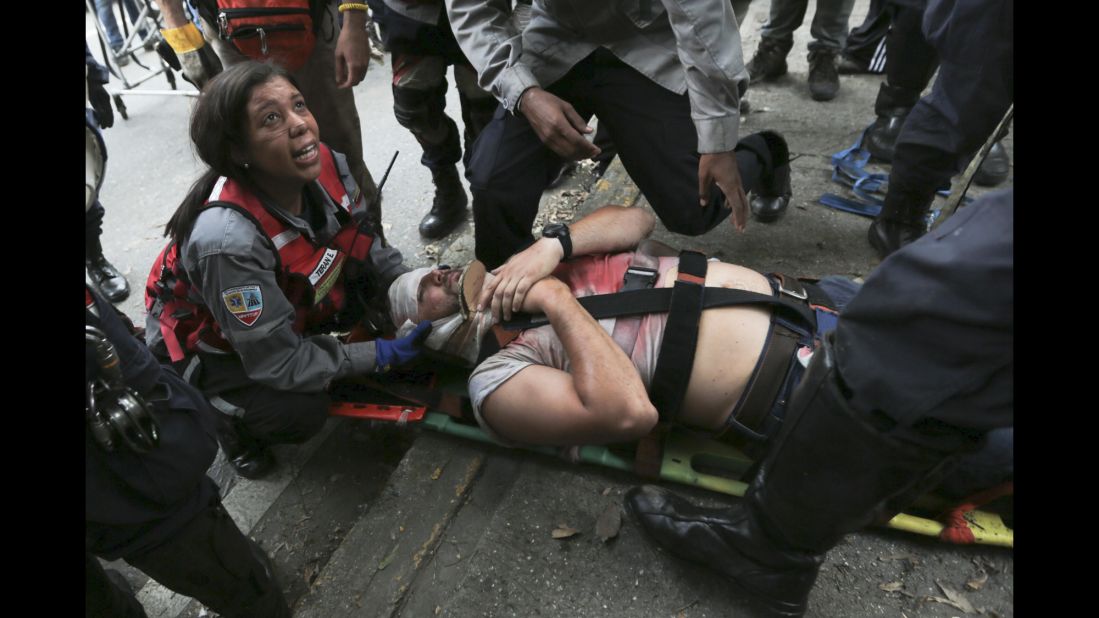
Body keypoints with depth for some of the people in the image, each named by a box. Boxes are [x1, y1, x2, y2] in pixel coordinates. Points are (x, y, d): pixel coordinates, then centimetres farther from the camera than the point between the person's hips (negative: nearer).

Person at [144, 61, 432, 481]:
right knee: (300, 413, -25)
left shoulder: (328, 165, -23)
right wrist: (381, 356, -26)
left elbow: (364, 245, -3)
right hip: (206, 343, -6)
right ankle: (228, 412, 8)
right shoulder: (227, 238, -40)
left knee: (386, 298, -10)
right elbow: (278, 361, -31)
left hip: (291, 307, 6)